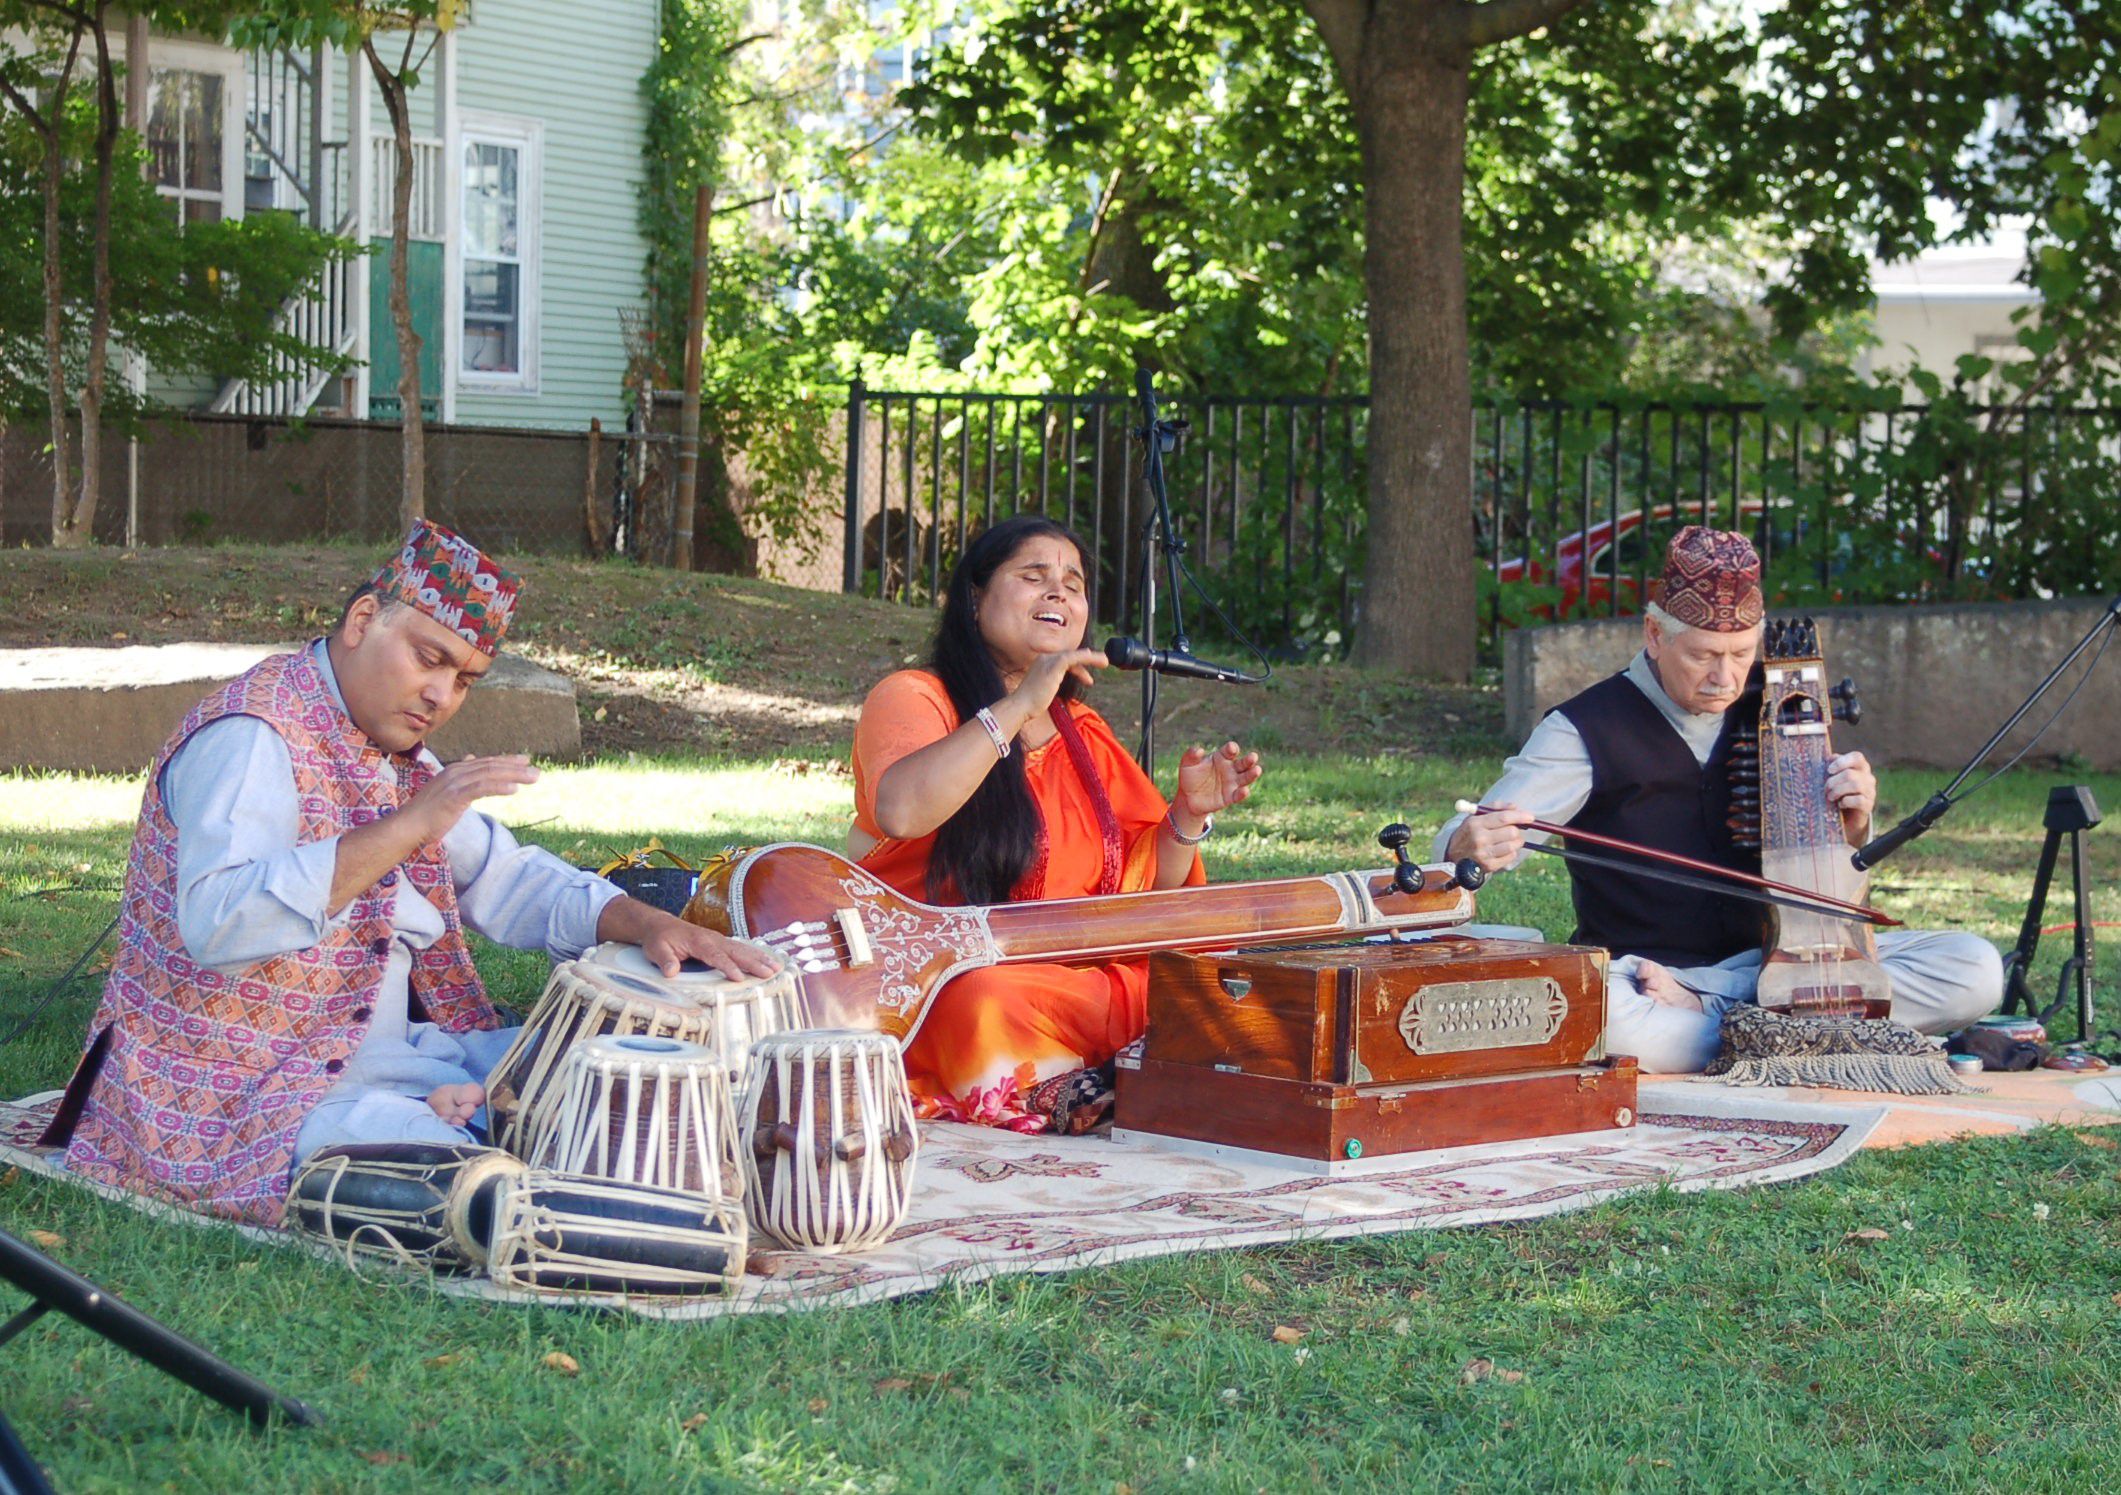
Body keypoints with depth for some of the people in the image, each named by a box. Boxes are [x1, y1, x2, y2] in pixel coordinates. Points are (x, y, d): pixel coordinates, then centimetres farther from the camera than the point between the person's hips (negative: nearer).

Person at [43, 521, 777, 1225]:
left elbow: (505, 877, 19)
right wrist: (408, 827, -33)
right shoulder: (249, 739, -16)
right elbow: (217, 925, -32)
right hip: (243, 1095, -9)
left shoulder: (398, 753, 13)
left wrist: (646, 925, 1)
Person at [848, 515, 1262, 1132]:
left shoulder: (1083, 735, 20)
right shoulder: (914, 698, -1)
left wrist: (1189, 815, 1)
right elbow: (901, 810, -25)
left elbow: (1142, 886, 20)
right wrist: (1021, 704, -23)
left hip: (1075, 980, 6)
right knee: (989, 1004, -39)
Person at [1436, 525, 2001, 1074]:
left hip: (1771, 963, 5)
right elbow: (1467, 839, -10)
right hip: (1641, 971, -5)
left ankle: (1702, 1010, -21)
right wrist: (1471, 843, -36)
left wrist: (1851, 826, -8)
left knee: (1973, 967, -17)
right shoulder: (1585, 731, -1)